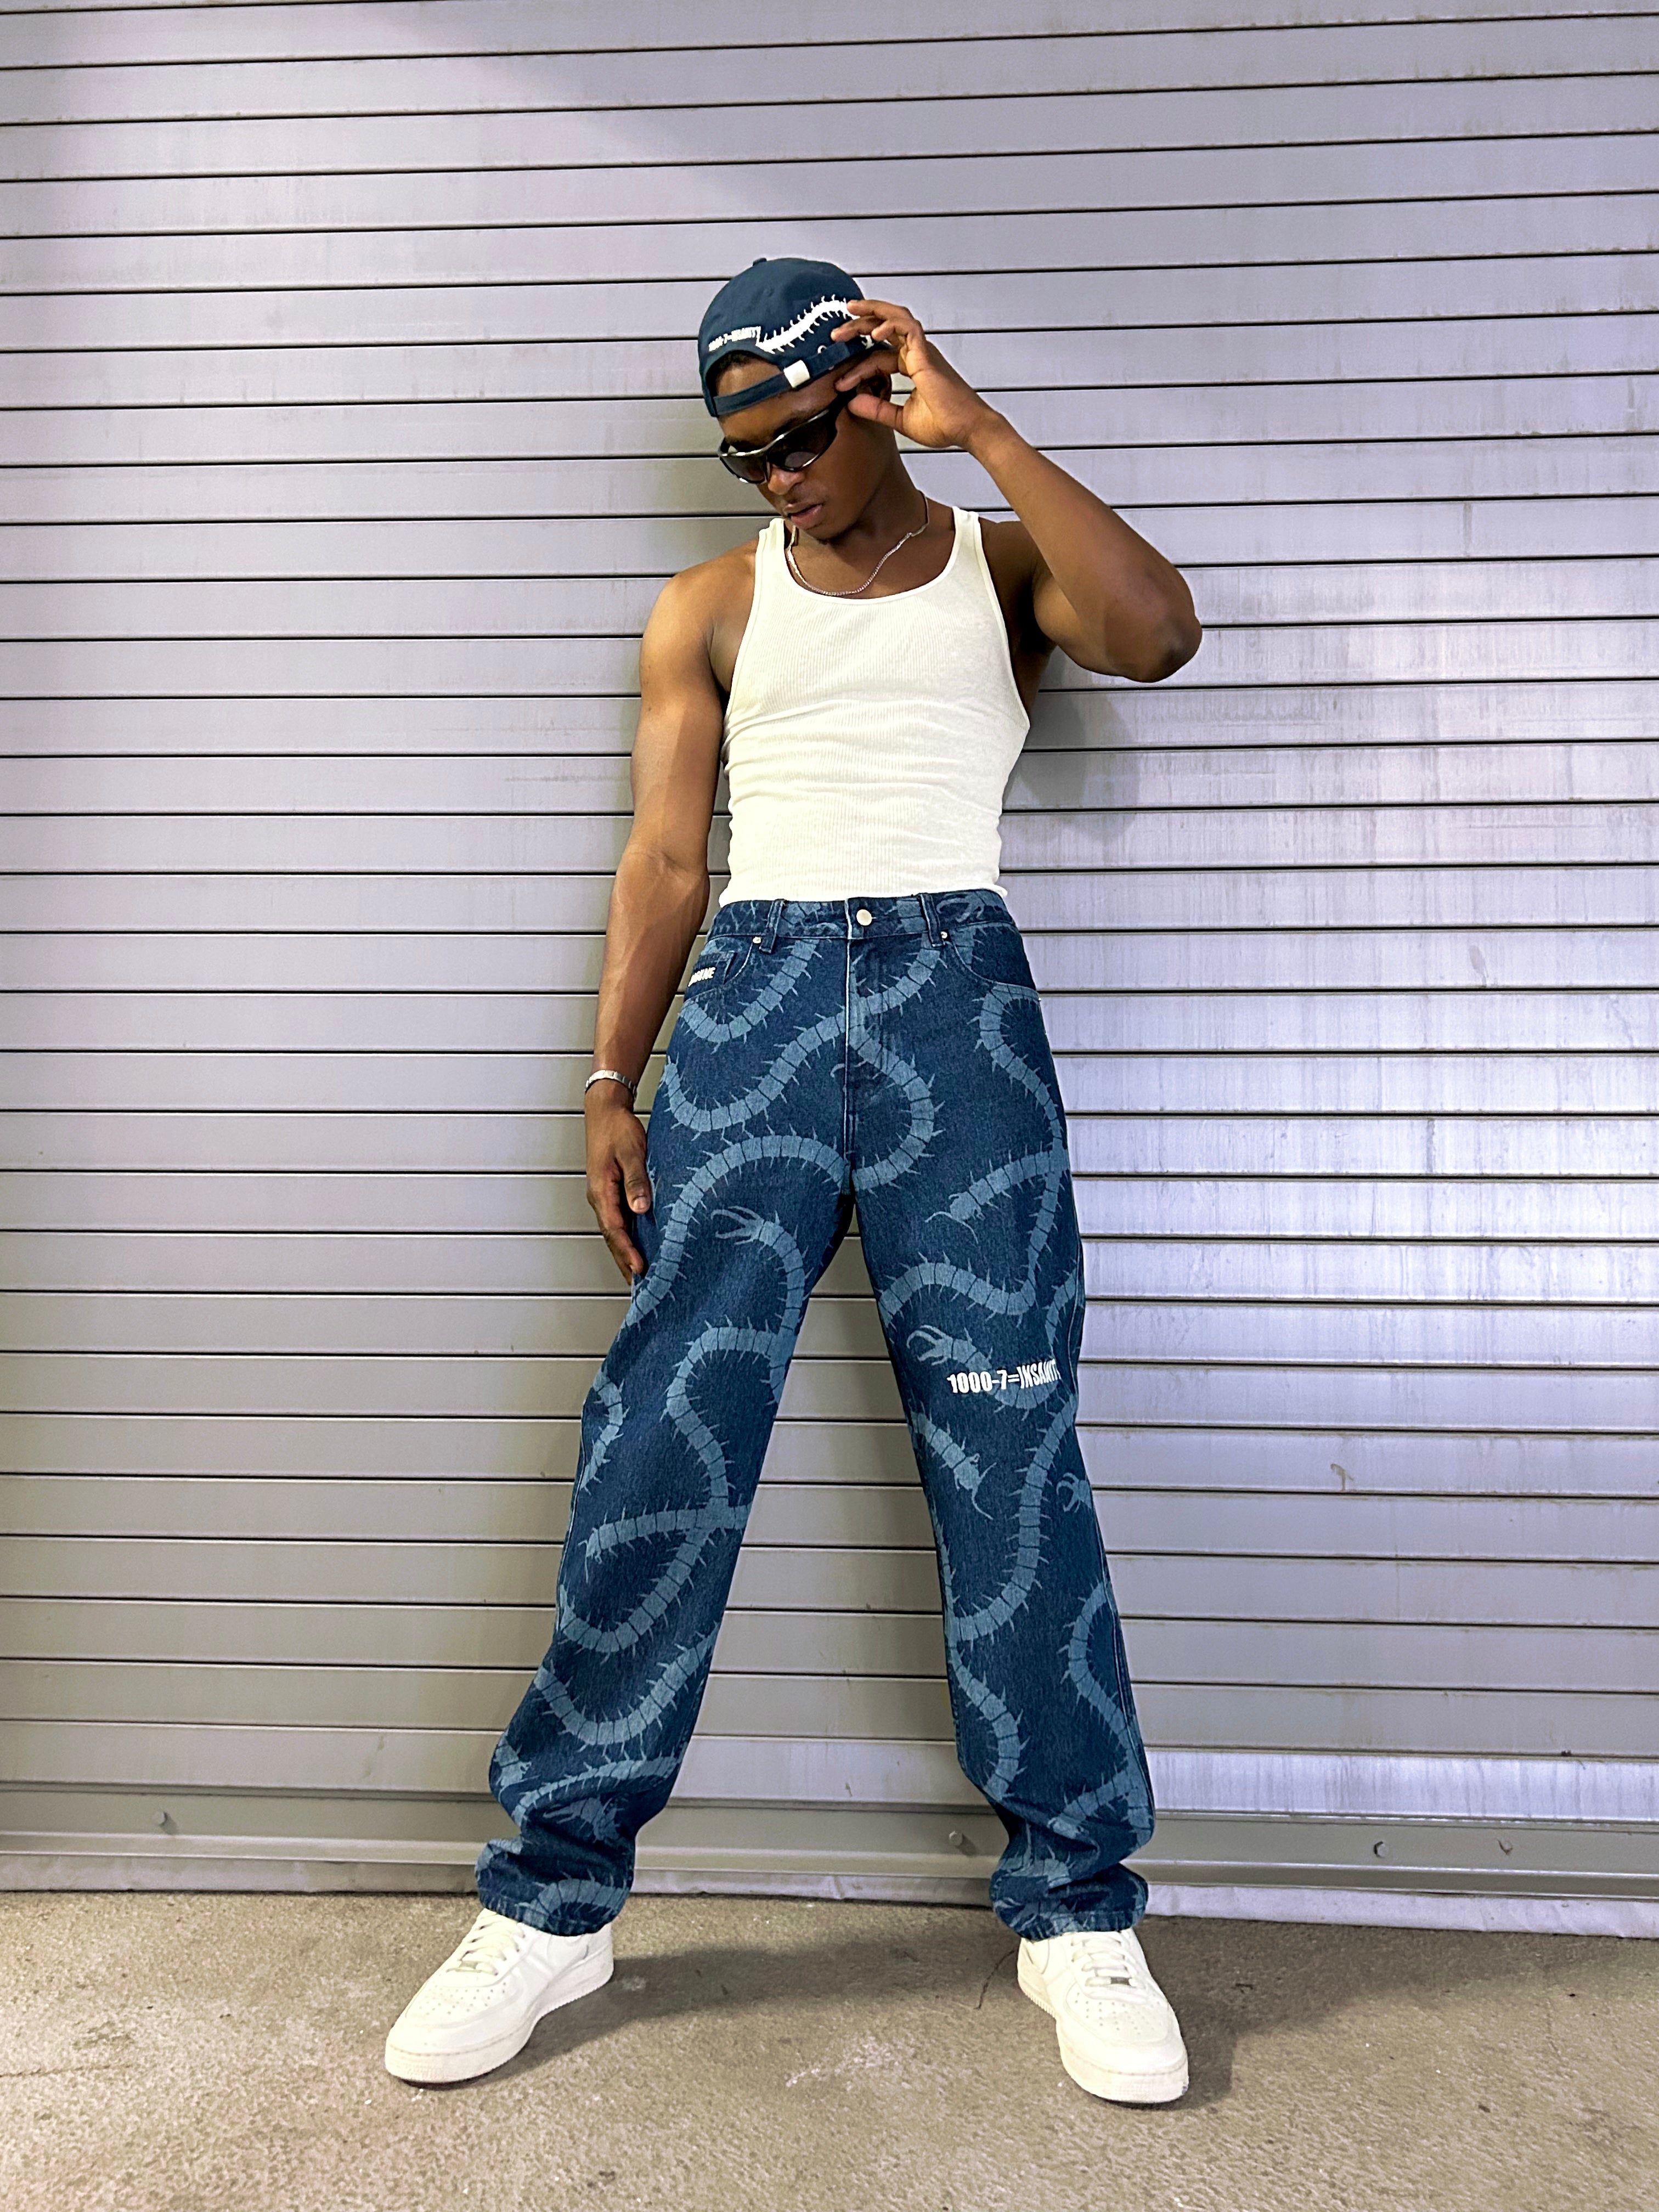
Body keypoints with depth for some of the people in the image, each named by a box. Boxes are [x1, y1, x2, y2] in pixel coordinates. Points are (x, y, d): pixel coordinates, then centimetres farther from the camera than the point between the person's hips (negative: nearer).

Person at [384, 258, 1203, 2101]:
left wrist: (980, 429, -4)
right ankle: (554, 1901, 11)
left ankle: (1076, 1908, 14)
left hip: (957, 997, -1)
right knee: (661, 1435, -4)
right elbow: (665, 859, 11)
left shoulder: (1002, 567, 15)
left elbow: (1156, 632, -8)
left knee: (1008, 1450, -2)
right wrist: (611, 1083, 1)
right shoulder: (710, 610, 18)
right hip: (753, 998, 1)